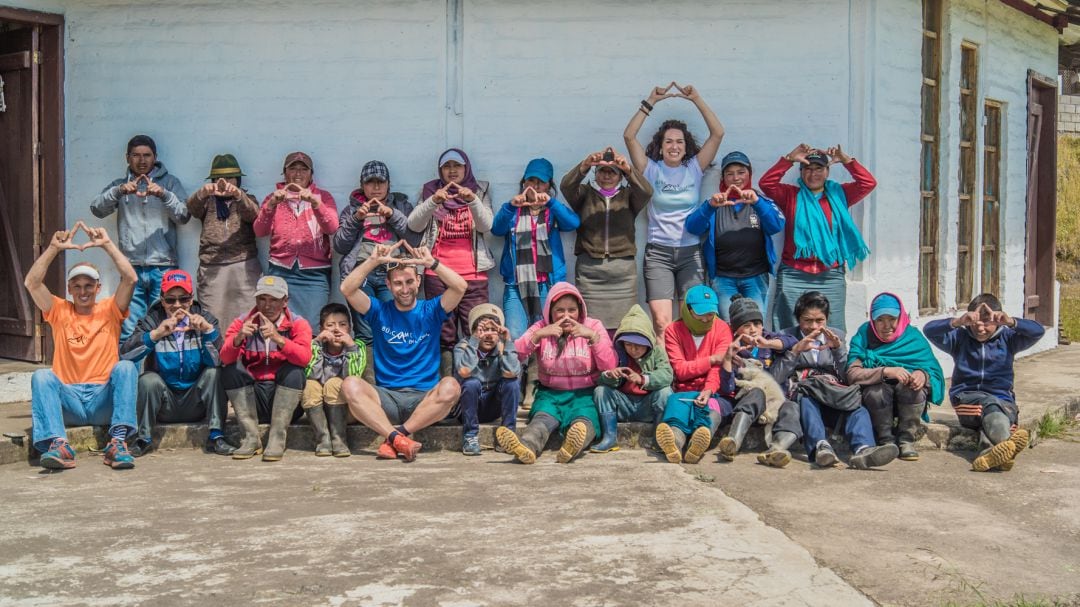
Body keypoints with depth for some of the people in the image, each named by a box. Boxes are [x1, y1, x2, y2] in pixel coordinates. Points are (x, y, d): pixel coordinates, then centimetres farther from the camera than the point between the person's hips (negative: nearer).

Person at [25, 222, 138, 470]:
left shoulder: (110, 310, 8)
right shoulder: (60, 312, 11)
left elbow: (130, 278, -8)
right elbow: (31, 283, -3)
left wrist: (107, 244, -11)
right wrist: (54, 248, -8)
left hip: (105, 400, -1)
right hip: (69, 400, 1)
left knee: (126, 367, -28)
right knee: (41, 376, -26)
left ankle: (118, 442, -39)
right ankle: (58, 445, -43)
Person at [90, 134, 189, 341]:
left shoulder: (169, 182, 12)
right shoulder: (119, 185, 17)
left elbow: (184, 216, -1)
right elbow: (97, 208, 0)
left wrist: (164, 195, -18)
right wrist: (118, 191, -18)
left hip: (163, 268, -1)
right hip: (131, 268, 1)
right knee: (128, 330, -5)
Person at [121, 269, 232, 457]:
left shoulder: (205, 319, 0)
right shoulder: (151, 321, 0)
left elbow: (218, 360, -15)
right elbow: (125, 353, -18)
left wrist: (208, 330, -29)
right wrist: (156, 334, -31)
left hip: (196, 404, 0)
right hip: (164, 407, 0)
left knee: (214, 373, -24)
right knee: (148, 380, -27)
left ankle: (216, 437, -20)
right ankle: (144, 438, -11)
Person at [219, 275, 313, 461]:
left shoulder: (298, 324, -2)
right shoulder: (242, 322, 4)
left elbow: (304, 358, -21)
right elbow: (225, 359, -12)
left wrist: (278, 338, -35)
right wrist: (238, 338, -31)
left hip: (285, 399, -2)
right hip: (252, 401, 2)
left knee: (294, 370, -27)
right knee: (230, 369, -19)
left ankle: (277, 438, -27)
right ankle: (250, 438, -20)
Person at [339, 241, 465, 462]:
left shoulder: (430, 311, 9)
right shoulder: (380, 312, 10)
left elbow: (460, 287, -8)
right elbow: (347, 289, -4)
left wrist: (431, 262, -16)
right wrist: (374, 260, -12)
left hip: (424, 398, 0)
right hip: (386, 397, 1)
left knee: (450, 387, -33)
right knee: (350, 385, -28)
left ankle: (392, 438, -29)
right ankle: (397, 438, -40)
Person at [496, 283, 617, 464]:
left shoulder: (593, 326, 6)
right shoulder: (542, 327, 9)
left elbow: (609, 366, -6)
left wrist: (593, 336, -18)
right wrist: (538, 335, -19)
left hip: (584, 394, -1)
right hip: (550, 393, 1)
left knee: (583, 420, -35)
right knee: (543, 418, -33)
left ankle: (573, 445, -66)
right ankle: (526, 447, -63)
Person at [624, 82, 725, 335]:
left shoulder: (694, 168, 7)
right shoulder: (651, 170, 4)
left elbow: (718, 133, -1)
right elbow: (629, 136, -6)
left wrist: (697, 99, -5)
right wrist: (651, 101, -8)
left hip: (691, 252, 2)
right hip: (658, 253, -2)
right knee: (661, 321, -12)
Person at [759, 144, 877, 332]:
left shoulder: (839, 195, 14)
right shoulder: (791, 196, 10)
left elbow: (868, 183, 5)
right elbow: (766, 183, -3)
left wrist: (846, 160, -4)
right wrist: (789, 159, -10)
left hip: (831, 277, 1)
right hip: (794, 276, -1)